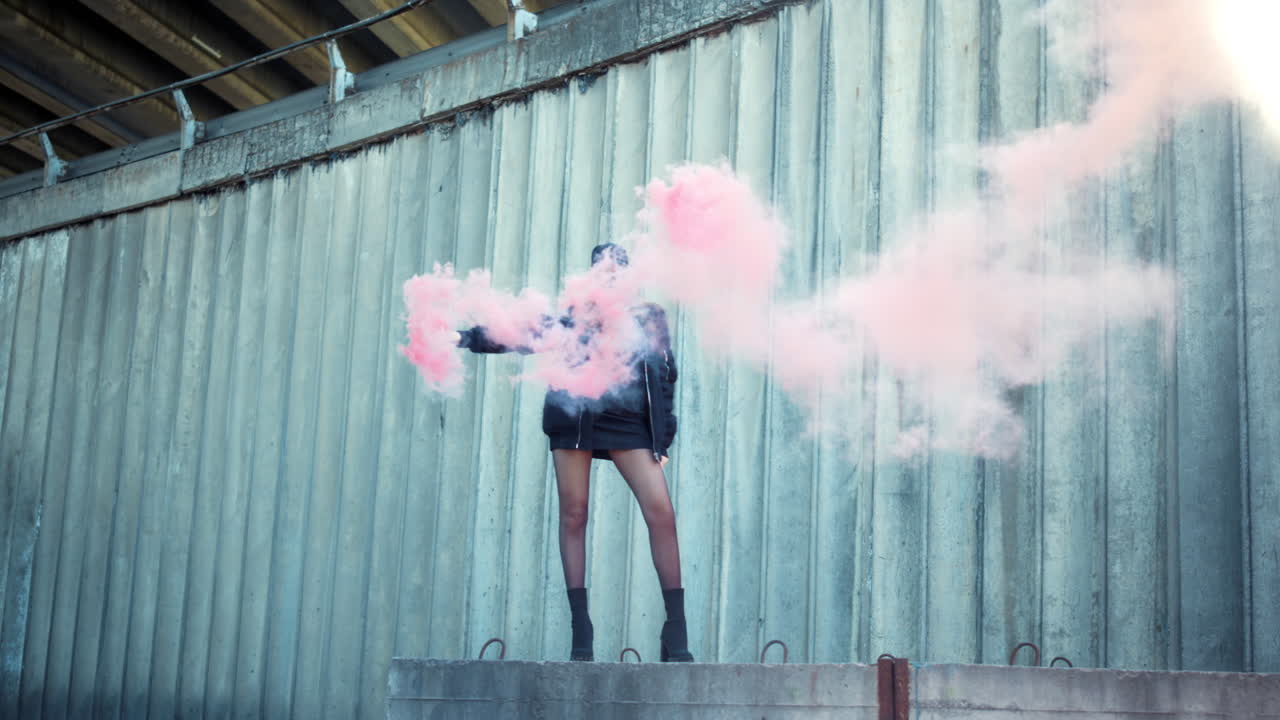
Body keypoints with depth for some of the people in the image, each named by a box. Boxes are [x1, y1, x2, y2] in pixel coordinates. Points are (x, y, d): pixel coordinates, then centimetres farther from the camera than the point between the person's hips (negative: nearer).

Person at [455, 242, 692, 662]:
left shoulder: (647, 317, 14)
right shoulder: (574, 315, 16)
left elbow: (666, 376, 11)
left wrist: (663, 437, 3)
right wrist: (469, 338, 10)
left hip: (627, 420, -1)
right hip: (575, 418, 1)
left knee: (661, 512, -13)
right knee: (573, 514, -2)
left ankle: (676, 638, -9)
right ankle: (581, 634, 3)